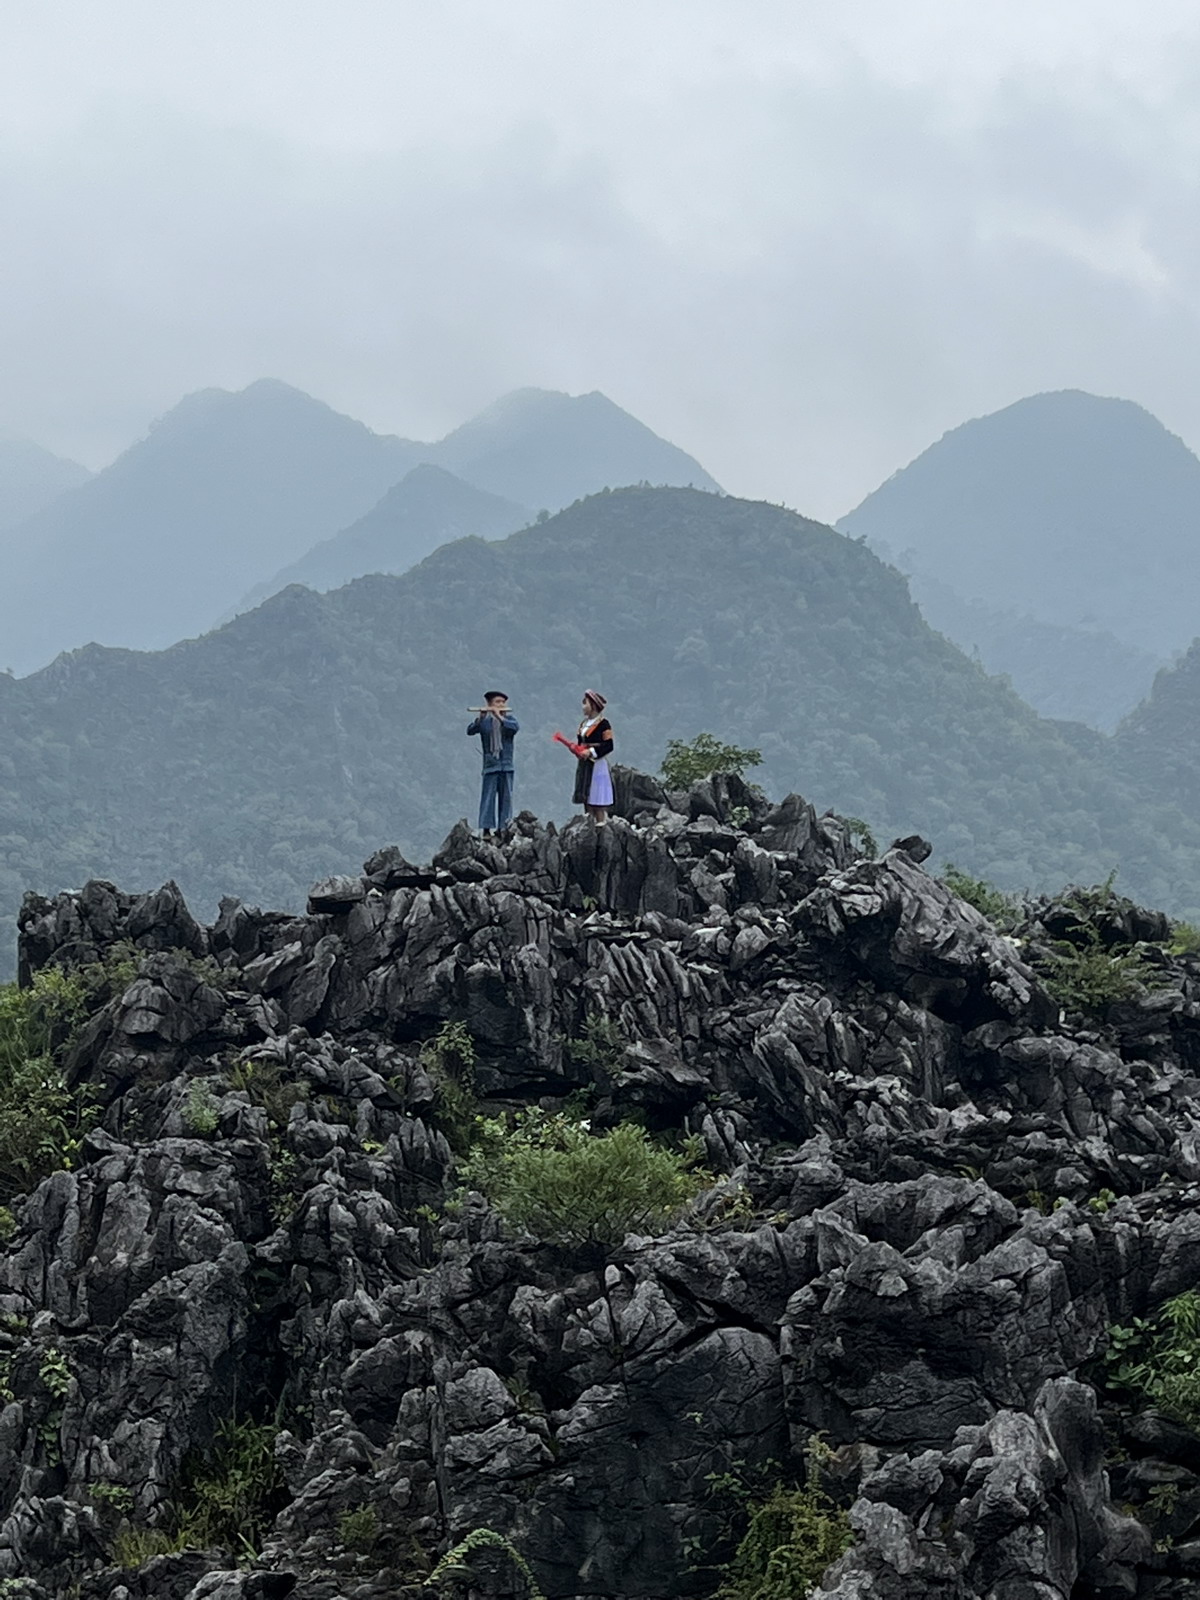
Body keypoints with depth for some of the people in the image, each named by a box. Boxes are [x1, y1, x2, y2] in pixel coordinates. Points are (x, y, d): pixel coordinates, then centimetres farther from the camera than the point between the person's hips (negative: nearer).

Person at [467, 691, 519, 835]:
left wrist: (500, 717, -23)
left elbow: (515, 727, -14)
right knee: (488, 796, -7)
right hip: (490, 764, -2)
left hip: (506, 765, 2)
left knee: (506, 797, 3)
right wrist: (480, 717, -25)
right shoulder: (484, 721, 3)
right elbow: (470, 730, -11)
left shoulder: (509, 718, 7)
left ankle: (502, 828, 7)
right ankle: (486, 828, -9)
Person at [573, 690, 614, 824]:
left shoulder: (603, 724, -11)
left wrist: (591, 752, -20)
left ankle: (601, 822, -5)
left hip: (597, 764, -8)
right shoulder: (584, 724, 15)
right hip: (584, 763, 8)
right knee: (585, 794, 10)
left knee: (597, 798, -7)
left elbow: (608, 746, -15)